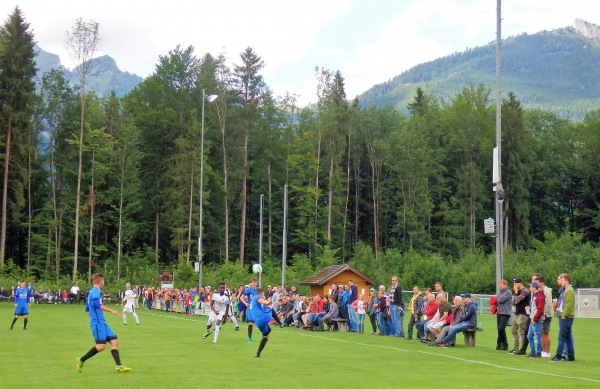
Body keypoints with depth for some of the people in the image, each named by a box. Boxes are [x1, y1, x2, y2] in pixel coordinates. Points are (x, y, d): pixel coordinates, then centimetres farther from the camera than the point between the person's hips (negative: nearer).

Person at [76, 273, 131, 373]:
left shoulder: (93, 292, 22)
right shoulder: (96, 292, -8)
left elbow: (87, 309, 28)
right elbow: (97, 305, -23)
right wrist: (111, 311, -21)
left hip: (102, 322, 10)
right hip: (98, 322, -10)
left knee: (114, 341, 0)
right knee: (101, 345, -14)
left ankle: (119, 366, -7)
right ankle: (81, 360, -3)